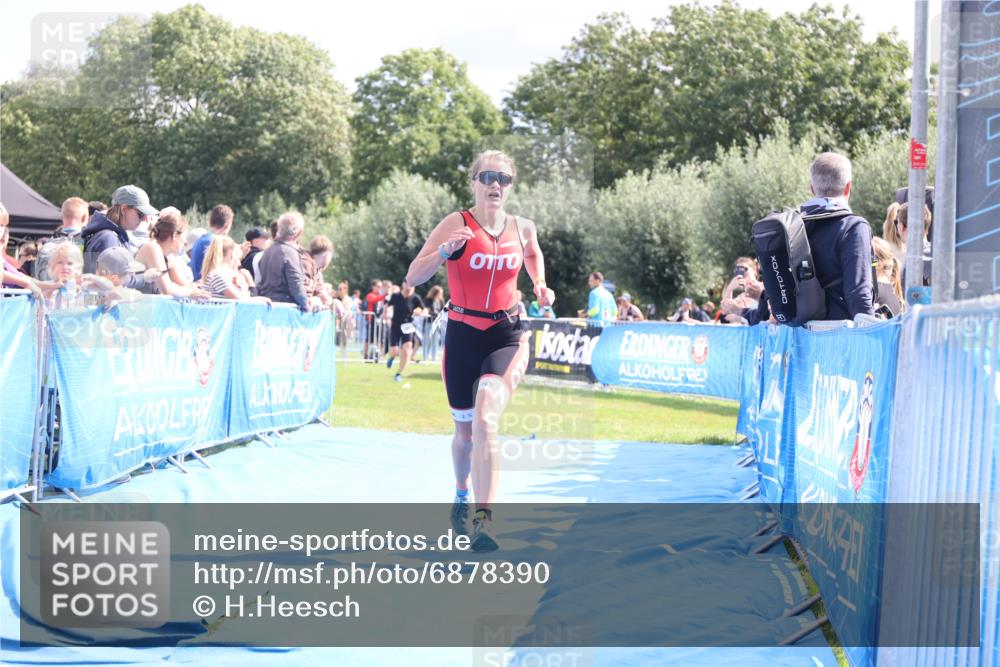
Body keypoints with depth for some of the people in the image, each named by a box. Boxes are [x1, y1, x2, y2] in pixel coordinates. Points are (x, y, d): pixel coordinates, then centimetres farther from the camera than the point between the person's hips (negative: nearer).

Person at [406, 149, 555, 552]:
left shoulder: (523, 228, 1)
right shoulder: (456, 225, -8)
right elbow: (413, 277, -13)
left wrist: (540, 286, 8)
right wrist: (445, 250, -29)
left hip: (507, 336, 0)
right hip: (463, 336, 0)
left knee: (485, 419, -23)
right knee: (465, 429, 13)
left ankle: (483, 519, -26)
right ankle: (461, 493, 45)